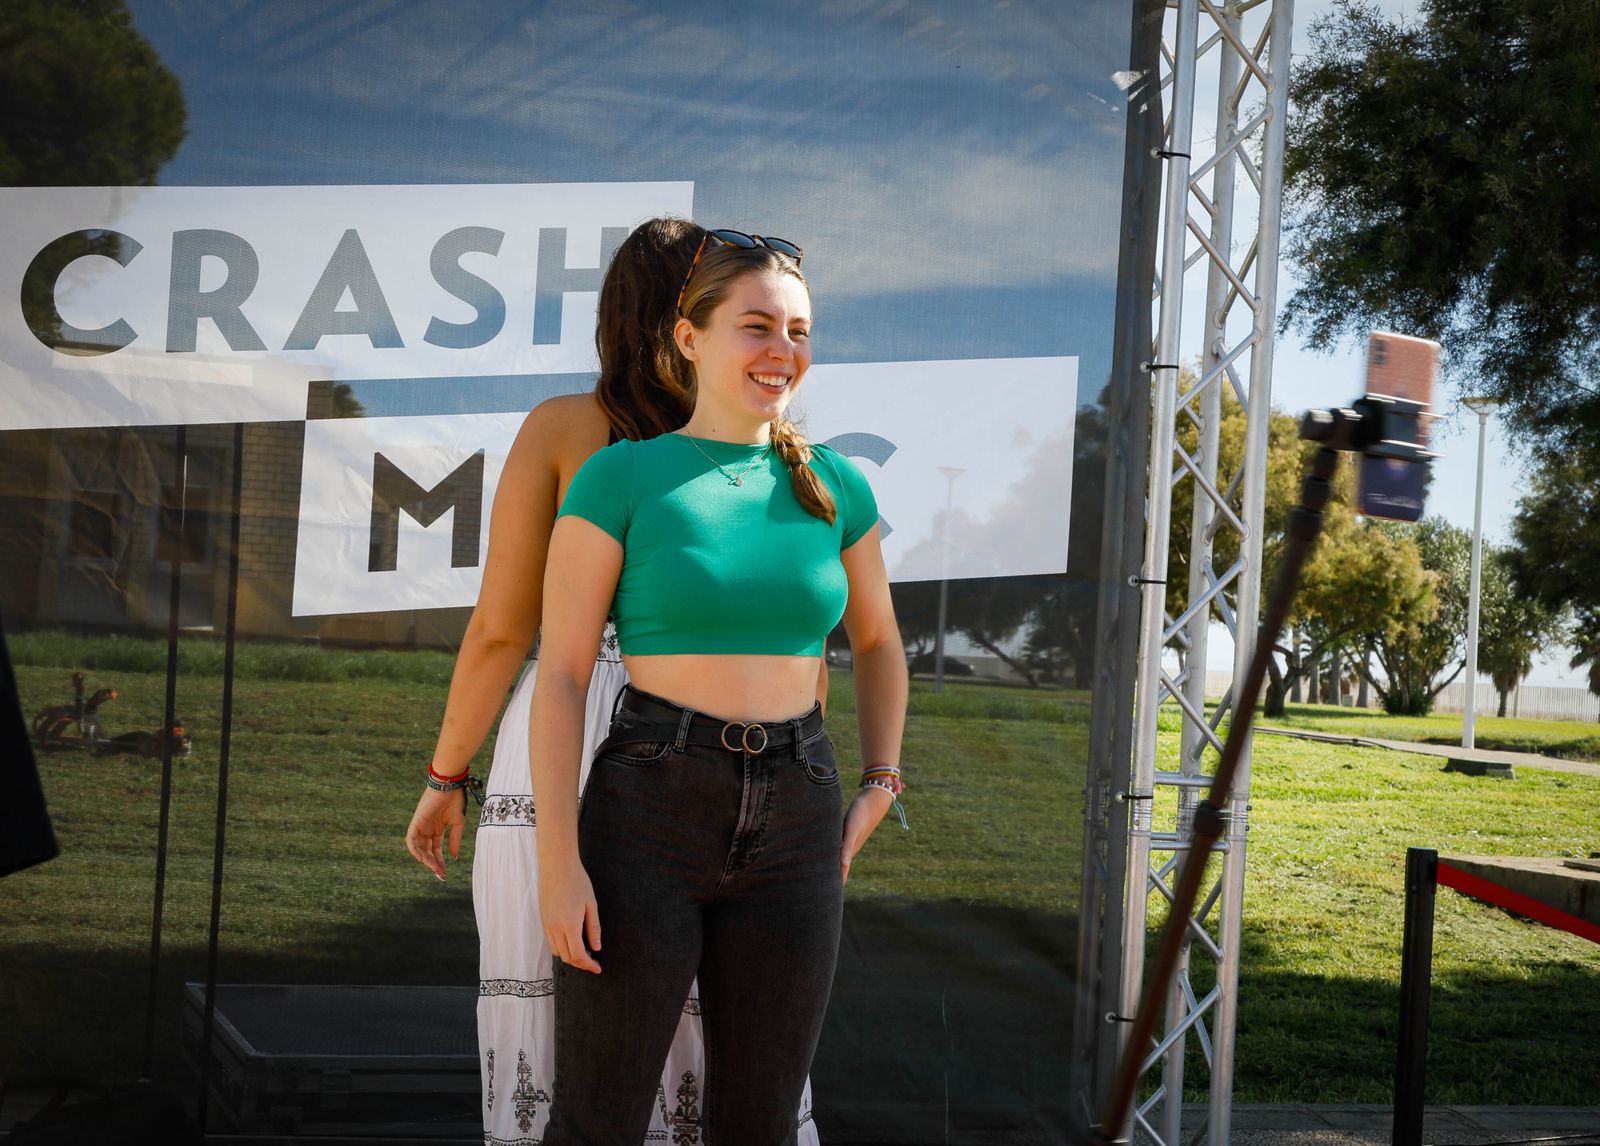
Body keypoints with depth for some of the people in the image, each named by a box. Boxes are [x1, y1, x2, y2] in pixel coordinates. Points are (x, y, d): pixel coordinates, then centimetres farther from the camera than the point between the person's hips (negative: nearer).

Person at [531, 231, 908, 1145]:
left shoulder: (834, 485, 6)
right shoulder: (619, 477, -5)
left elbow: (878, 640, 22)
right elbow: (561, 674, -7)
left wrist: (879, 786, 9)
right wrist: (559, 860, -13)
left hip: (793, 829, 4)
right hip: (648, 814, -3)